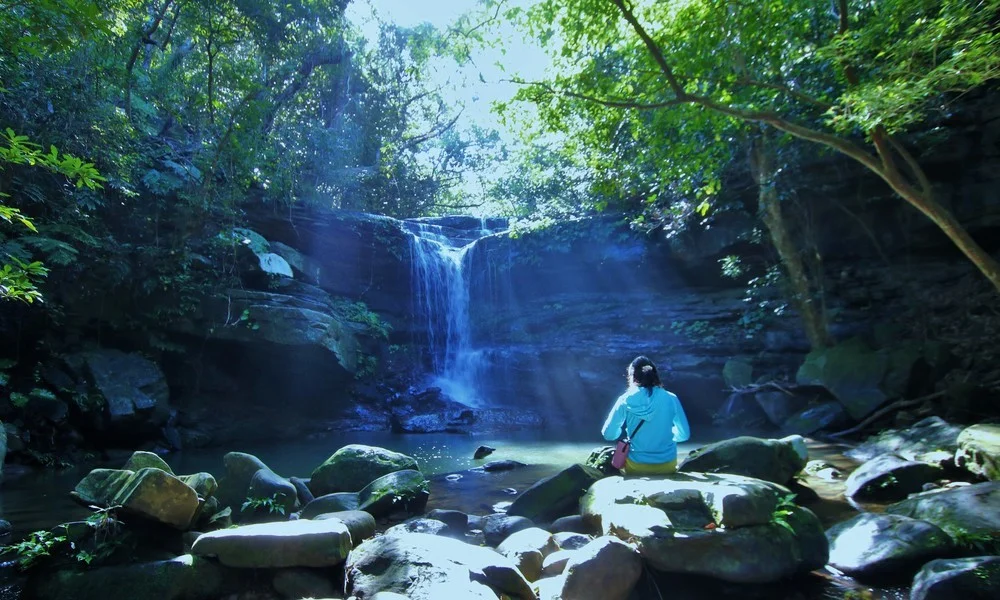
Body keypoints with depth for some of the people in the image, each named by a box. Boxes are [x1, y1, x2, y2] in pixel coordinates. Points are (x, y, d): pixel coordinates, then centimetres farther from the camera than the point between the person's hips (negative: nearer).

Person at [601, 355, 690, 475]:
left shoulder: (625, 400, -11)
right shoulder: (671, 399, -8)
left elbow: (608, 434, -8)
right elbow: (684, 434, 0)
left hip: (635, 468, -1)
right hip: (667, 467, 1)